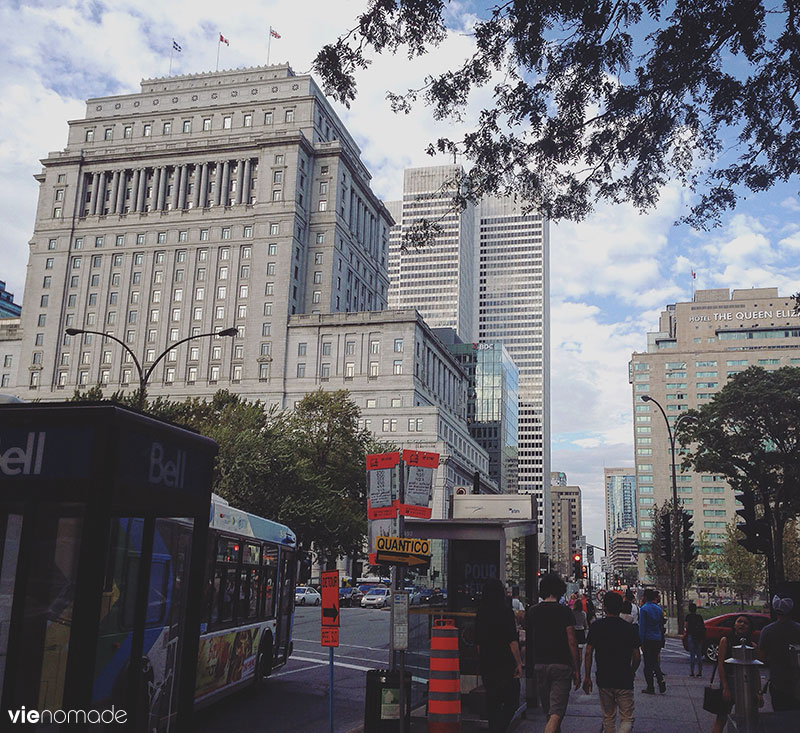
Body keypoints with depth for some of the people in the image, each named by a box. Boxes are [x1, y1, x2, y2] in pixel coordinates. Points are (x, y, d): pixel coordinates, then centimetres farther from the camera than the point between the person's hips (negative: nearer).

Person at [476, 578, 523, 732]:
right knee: (511, 702, 2)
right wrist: (519, 663, -9)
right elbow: (512, 641, -15)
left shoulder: (480, 613, 6)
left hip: (486, 663, 6)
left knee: (492, 701, 15)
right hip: (505, 662, -6)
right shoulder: (505, 611, -12)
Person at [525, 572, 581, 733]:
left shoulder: (532, 611, 5)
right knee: (556, 712, -6)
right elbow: (572, 643, -9)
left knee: (548, 711, 19)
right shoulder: (565, 612, -7)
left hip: (539, 664, 4)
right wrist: (577, 670, -2)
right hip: (561, 665, -4)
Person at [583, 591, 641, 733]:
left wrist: (587, 677, 1)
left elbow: (588, 653, -6)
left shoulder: (596, 626, -2)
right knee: (627, 719, 4)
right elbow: (637, 657, 1)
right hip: (624, 681, -1)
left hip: (603, 679, 1)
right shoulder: (629, 628, 0)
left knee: (608, 718, 17)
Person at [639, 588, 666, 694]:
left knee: (648, 664, 1)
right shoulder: (659, 609, 9)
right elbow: (661, 626, 16)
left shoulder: (644, 609, -10)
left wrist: (641, 642, -9)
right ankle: (661, 680, -4)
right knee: (655, 662, 16)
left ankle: (650, 687, 2)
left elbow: (642, 627, -12)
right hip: (657, 639, 6)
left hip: (648, 639, -6)